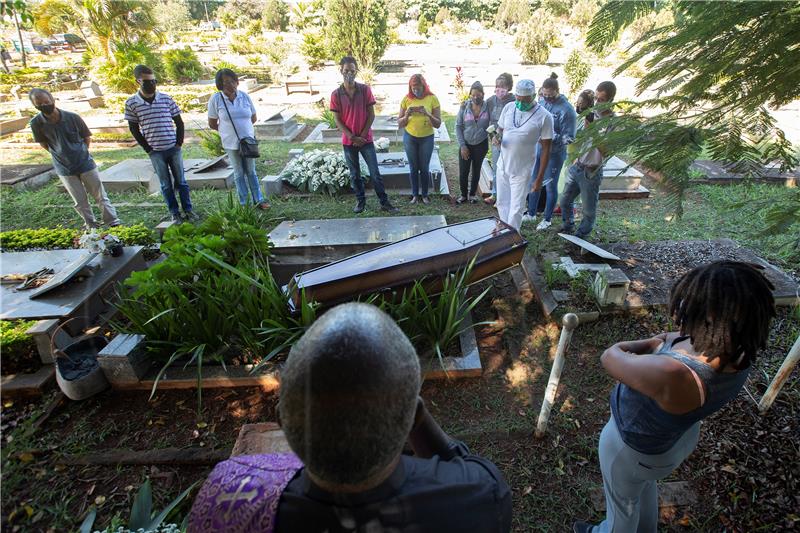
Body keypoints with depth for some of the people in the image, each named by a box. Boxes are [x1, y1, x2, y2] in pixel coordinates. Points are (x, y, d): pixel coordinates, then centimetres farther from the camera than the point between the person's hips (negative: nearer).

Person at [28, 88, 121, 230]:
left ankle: (114, 223, 12)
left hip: (85, 164, -1)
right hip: (65, 169, 1)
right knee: (80, 201, 8)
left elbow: (87, 138, 2)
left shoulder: (72, 117, -12)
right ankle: (91, 226, 22)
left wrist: (80, 153, 7)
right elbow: (44, 144, 7)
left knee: (100, 196, 5)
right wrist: (60, 155, 7)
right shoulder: (36, 123, -8)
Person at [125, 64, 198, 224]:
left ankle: (188, 209, 18)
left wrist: (179, 143, -1)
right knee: (166, 185, 5)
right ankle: (174, 213, 15)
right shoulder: (131, 103, -2)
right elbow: (134, 129, 3)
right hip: (155, 152, -1)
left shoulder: (166, 99, 0)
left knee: (181, 181, 7)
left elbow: (179, 122, 7)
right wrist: (148, 149, -2)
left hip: (174, 149, 1)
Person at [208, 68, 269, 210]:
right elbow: (212, 124, -1)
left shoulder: (245, 96, -3)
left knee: (251, 172, 11)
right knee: (239, 174, 8)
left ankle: (258, 200, 18)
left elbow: (254, 118, 8)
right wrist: (227, 130, 8)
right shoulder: (215, 99, -10)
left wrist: (240, 126, 9)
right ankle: (244, 203, 16)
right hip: (231, 143, -2)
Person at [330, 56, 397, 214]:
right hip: (348, 141, 1)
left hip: (366, 139, -1)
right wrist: (352, 137, -12)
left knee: (375, 172, 1)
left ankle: (384, 202, 8)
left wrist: (362, 136, -8)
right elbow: (337, 120, -3)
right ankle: (360, 201, 25)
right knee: (355, 174, 10)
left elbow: (371, 114, -2)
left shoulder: (365, 89, -3)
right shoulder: (336, 94, -3)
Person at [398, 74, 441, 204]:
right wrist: (407, 115, -20)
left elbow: (438, 124, -9)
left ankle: (425, 195, 19)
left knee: (424, 168, 5)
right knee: (413, 168, 8)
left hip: (427, 138, -1)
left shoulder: (432, 99, -8)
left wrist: (427, 114, -25)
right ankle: (415, 195, 20)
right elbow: (399, 124, -1)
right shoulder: (406, 99, -4)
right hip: (409, 137, 1)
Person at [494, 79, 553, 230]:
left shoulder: (544, 116, -13)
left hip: (522, 170, -5)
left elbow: (546, 148, -8)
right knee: (501, 203, 15)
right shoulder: (508, 107, 0)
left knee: (516, 208, 1)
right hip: (503, 165, 5)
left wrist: (540, 176, -9)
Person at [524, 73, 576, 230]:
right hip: (537, 149, 6)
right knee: (534, 182, 16)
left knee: (550, 186, 7)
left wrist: (549, 137, -30)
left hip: (554, 153, -6)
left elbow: (569, 138, -18)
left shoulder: (566, 110, -18)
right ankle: (531, 213, 34)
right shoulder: (541, 101, 0)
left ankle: (547, 219, 24)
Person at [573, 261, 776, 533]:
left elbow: (609, 357, -28)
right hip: (678, 434, 7)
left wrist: (621, 348, -12)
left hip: (634, 447, -7)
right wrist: (662, 341, -16)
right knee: (646, 483, 38)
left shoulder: (674, 376, -46)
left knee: (622, 502, 27)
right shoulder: (738, 349, -21)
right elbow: (669, 339, -1)